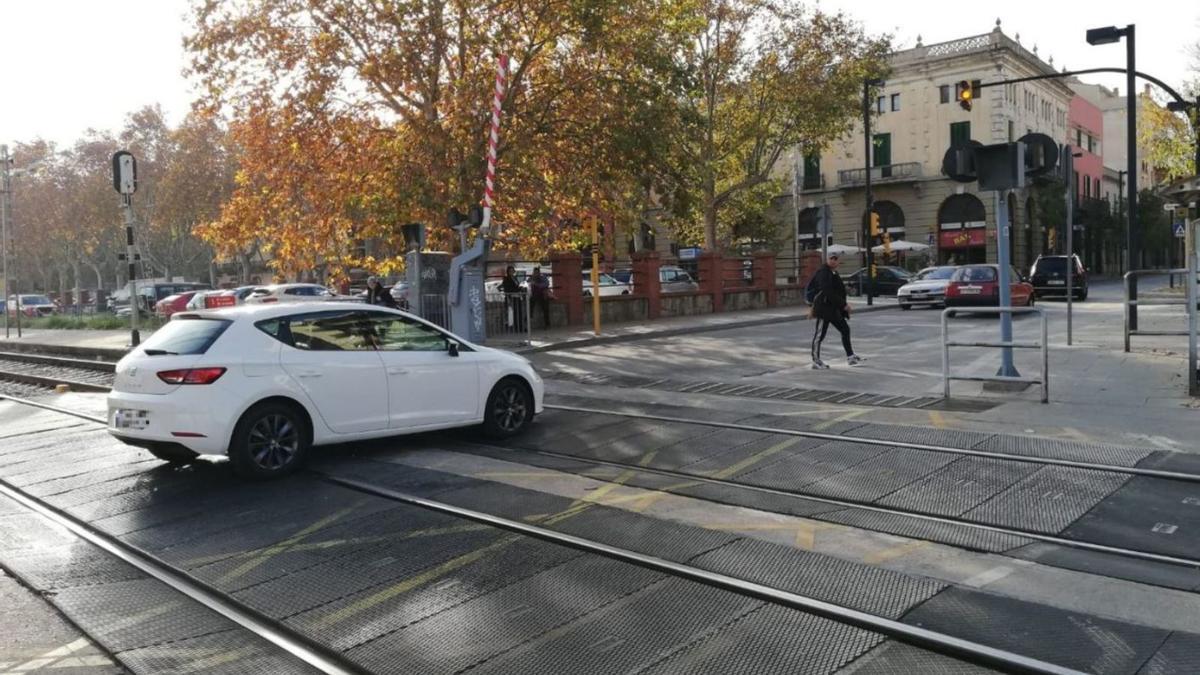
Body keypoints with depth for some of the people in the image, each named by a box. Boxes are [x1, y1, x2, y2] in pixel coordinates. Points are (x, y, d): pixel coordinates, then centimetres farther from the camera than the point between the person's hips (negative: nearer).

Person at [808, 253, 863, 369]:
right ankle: (816, 361, 3)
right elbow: (829, 293, -25)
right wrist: (844, 304, -23)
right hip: (824, 309, -10)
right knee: (819, 334, -3)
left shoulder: (833, 273, 15)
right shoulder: (823, 273, -17)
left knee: (845, 330, 11)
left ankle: (850, 357, 18)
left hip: (834, 309, 10)